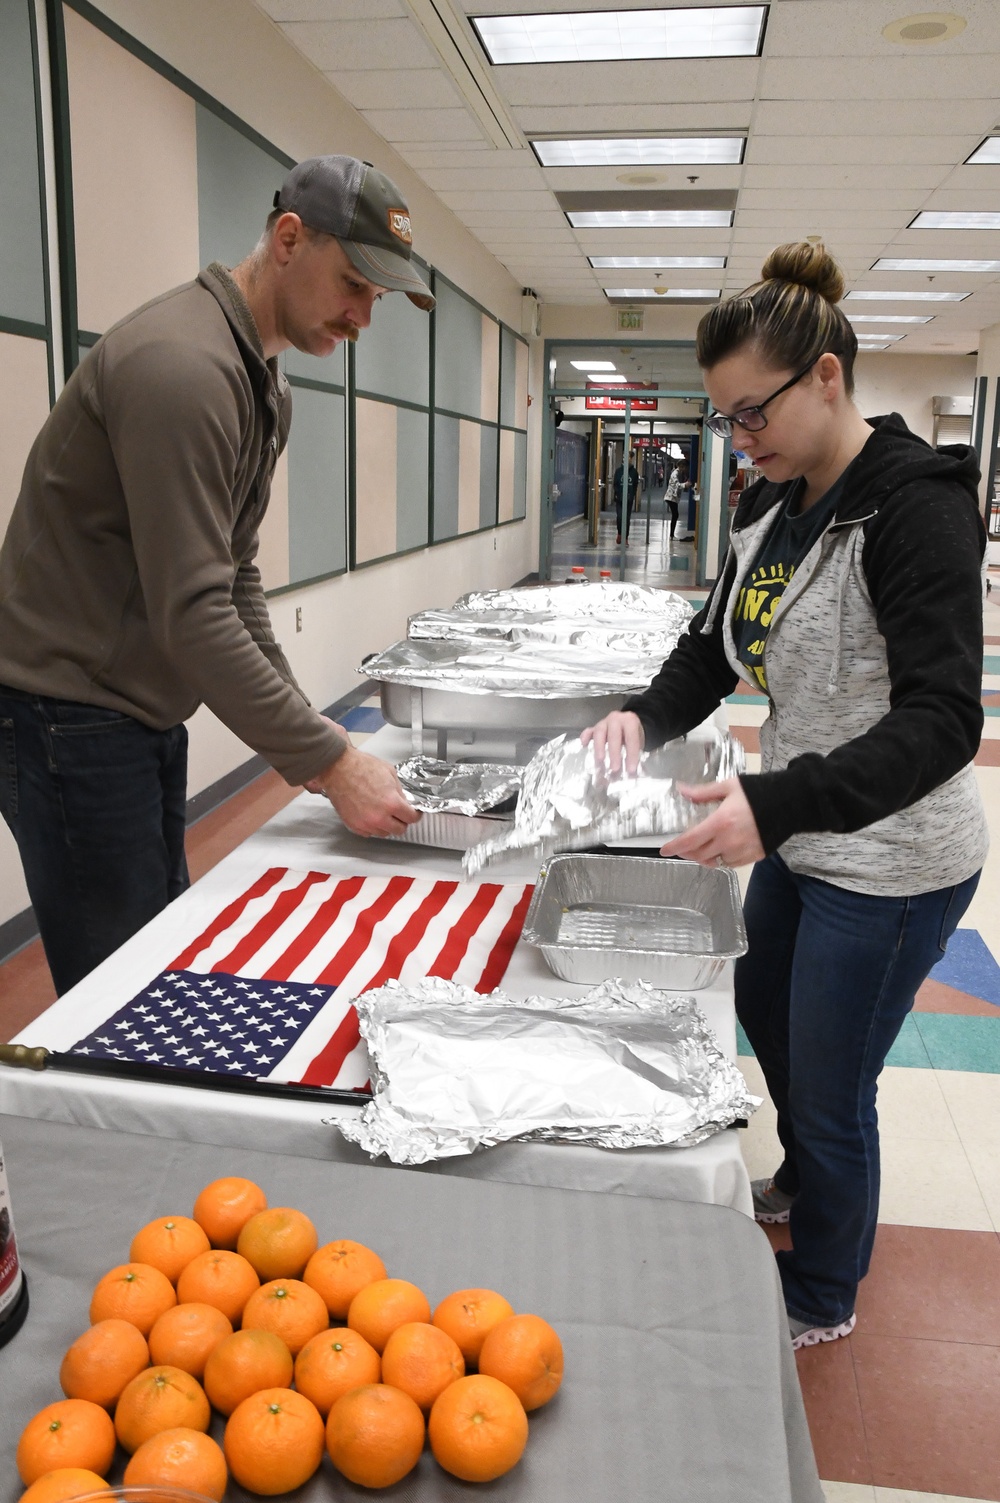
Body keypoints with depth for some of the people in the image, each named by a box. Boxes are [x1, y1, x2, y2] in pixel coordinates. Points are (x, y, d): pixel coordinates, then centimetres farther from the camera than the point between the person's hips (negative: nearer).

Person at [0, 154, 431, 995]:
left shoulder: (265, 383, 11)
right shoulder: (181, 366, -22)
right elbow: (193, 615, -26)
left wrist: (308, 741, 5)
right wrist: (332, 760, -22)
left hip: (149, 710, 9)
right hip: (71, 716, -9)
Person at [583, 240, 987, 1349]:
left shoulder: (914, 505, -23)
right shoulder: (770, 507, 3)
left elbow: (940, 719, -30)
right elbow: (714, 646, 8)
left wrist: (778, 801, -42)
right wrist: (645, 717, -14)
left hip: (891, 863, -9)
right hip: (802, 840, 9)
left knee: (829, 1091, 8)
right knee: (763, 1012, 27)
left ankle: (821, 1299, 38)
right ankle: (800, 1184, 58)